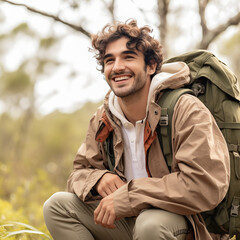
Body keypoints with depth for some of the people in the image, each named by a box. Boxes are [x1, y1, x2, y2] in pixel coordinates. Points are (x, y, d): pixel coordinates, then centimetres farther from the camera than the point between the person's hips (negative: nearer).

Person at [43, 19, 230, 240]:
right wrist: (99, 179, -14)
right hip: (128, 222, 7)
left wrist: (126, 197, -25)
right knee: (58, 205, -6)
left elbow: (208, 185, -27)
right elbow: (79, 172, 13)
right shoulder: (103, 120, 5)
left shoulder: (187, 110, -15)